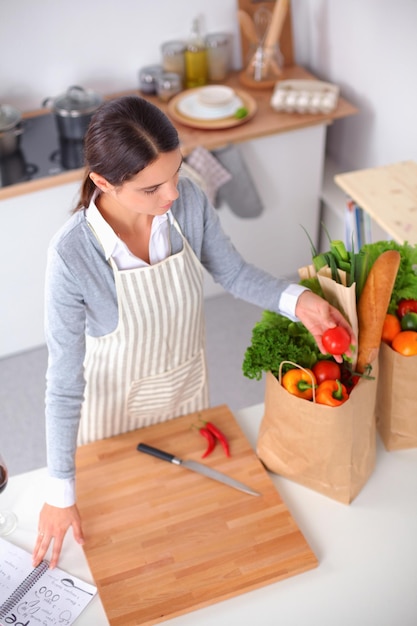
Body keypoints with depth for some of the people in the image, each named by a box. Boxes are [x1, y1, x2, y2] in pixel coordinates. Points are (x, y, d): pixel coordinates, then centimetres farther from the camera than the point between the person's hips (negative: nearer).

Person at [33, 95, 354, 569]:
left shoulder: (188, 202, -25)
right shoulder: (72, 255, -36)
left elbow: (232, 272, -7)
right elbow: (64, 379, -27)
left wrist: (295, 299, -27)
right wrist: (61, 493, -23)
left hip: (187, 383, 4)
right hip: (117, 402, -4)